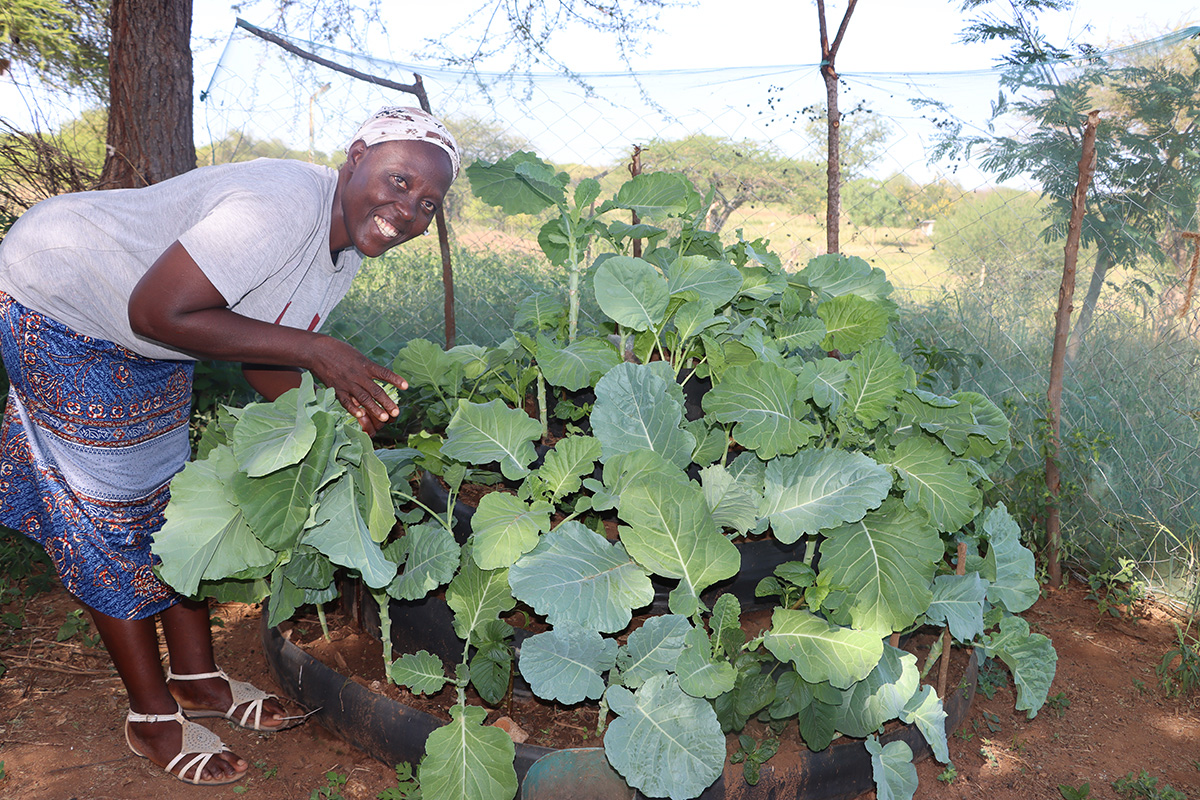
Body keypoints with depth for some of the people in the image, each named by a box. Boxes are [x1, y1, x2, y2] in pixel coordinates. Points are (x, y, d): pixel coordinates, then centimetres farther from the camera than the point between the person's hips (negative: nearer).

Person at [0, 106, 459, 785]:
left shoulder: (349, 247, -4)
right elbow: (155, 312, -32)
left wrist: (341, 407, -15)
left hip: (144, 345, 9)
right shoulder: (281, 207, -34)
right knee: (115, 513, -2)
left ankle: (198, 679, 27)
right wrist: (310, 349, -31)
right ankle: (152, 716, 13)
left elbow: (258, 348, 0)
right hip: (57, 303, -9)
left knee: (176, 496, 12)